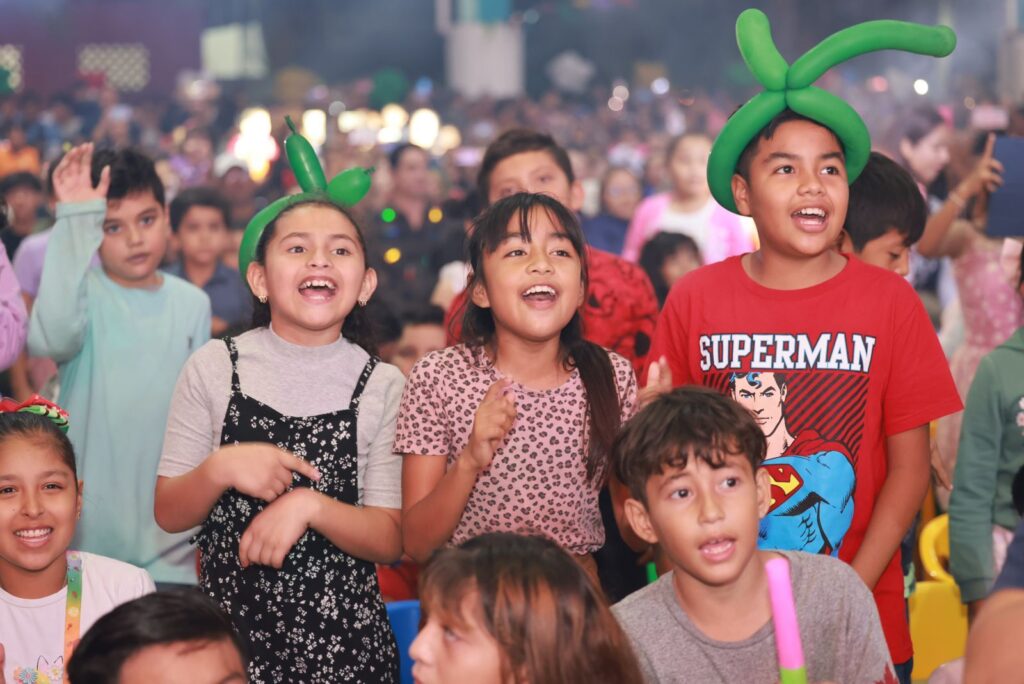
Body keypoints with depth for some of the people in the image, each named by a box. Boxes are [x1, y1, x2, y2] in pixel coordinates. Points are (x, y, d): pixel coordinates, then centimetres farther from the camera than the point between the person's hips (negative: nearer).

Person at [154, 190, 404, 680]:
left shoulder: (383, 386, -4)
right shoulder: (214, 368, -3)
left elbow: (391, 542, -6)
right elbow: (169, 514, 0)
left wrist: (309, 505, -22)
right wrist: (221, 469, -18)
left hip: (342, 637, 0)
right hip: (228, 621, 0)